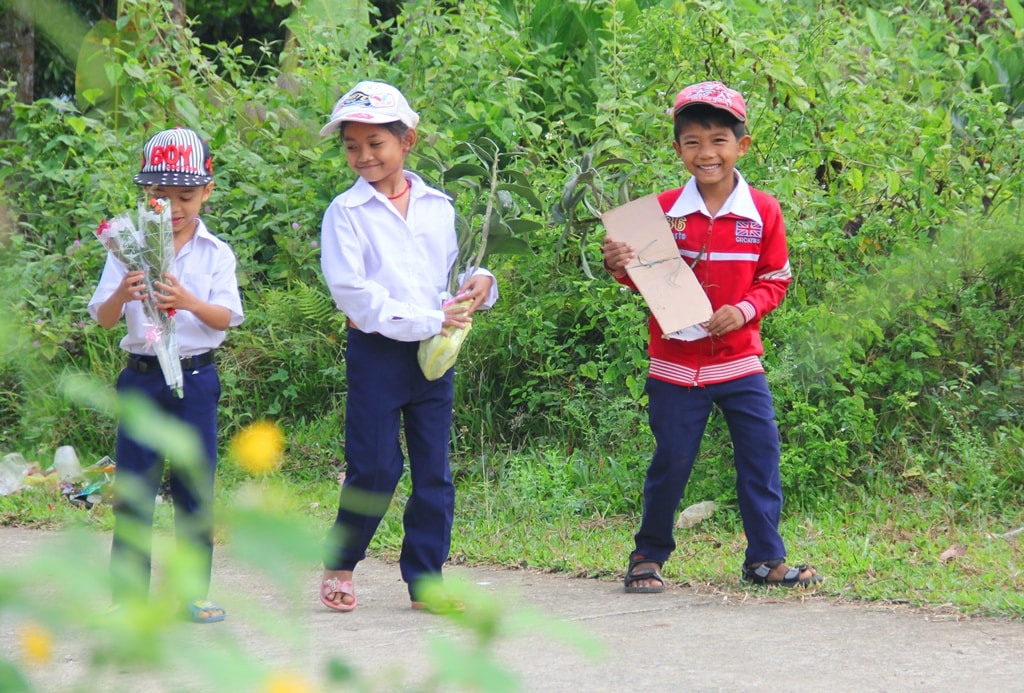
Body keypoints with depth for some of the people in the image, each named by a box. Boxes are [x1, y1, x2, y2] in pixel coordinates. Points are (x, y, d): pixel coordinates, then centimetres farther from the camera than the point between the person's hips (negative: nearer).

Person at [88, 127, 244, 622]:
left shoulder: (215, 254, 3)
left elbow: (226, 317, -8)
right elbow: (103, 317, -4)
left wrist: (189, 302, -28)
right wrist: (122, 294, -27)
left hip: (195, 377, 0)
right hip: (141, 374, 0)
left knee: (196, 488, 3)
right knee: (132, 487, -1)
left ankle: (194, 593, 11)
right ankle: (127, 591, 4)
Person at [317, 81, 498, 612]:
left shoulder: (438, 206, 9)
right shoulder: (347, 212, -4)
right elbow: (352, 290, -12)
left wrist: (479, 283, -6)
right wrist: (428, 321, -16)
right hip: (376, 350, -4)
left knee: (434, 470, 4)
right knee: (375, 468, -4)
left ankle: (426, 580, 9)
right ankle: (339, 563, 15)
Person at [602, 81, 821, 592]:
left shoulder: (762, 212, -1)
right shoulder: (664, 210, -3)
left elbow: (776, 280, 4)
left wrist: (746, 309, -14)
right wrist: (619, 267, -16)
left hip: (739, 361, 1)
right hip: (676, 363, -1)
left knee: (761, 457, 0)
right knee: (671, 461, 2)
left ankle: (765, 558, 10)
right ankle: (648, 556, 18)